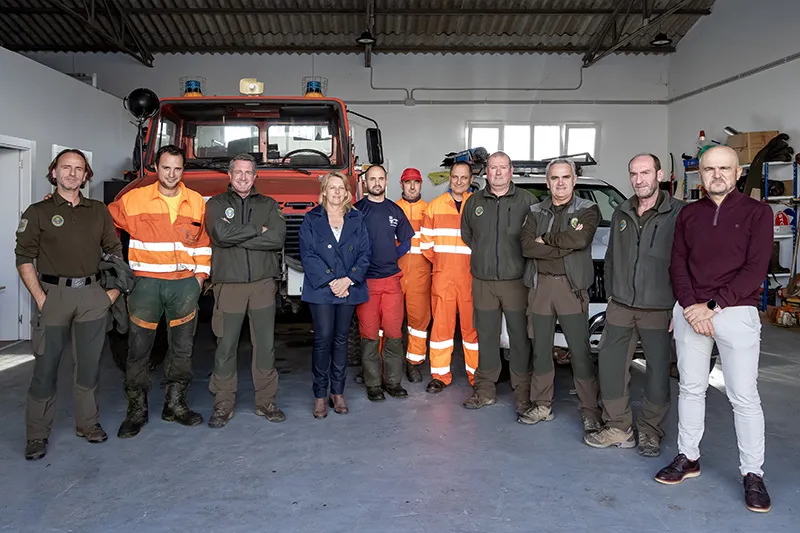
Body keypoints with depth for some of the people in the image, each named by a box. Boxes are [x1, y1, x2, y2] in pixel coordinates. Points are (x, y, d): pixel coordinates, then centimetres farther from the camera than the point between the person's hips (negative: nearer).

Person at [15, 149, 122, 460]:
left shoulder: (98, 211, 11)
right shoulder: (38, 212, 3)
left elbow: (115, 252, 14)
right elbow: (24, 259, -2)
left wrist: (115, 289, 4)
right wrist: (40, 298, -10)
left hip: (92, 296, 3)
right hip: (54, 294, -2)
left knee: (89, 363, 10)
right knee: (46, 366, 1)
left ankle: (87, 423, 23)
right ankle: (37, 435, 12)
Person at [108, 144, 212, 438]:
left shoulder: (197, 202, 7)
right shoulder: (134, 199, 1)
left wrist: (200, 274, 7)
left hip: (185, 284, 2)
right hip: (145, 282, -2)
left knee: (182, 348, 9)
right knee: (139, 349, 2)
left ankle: (175, 405, 23)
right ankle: (136, 411, 15)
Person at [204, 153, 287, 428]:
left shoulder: (268, 205, 11)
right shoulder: (216, 204, 8)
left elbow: (278, 238, -7)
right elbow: (221, 235, -13)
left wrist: (237, 237, -10)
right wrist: (258, 230, -7)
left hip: (263, 284, 1)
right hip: (228, 285, -1)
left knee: (265, 346, 6)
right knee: (226, 347, 4)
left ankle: (266, 401, 17)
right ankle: (223, 405, 16)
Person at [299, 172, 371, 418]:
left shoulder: (356, 219, 9)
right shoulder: (311, 219, 3)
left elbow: (364, 254, 4)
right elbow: (308, 255, -5)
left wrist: (348, 280, -10)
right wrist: (330, 281, -14)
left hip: (349, 289, 3)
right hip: (321, 289, -2)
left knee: (341, 340, 8)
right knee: (323, 339, -5)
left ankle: (337, 392, 18)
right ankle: (320, 395, 6)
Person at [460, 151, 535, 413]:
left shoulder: (527, 200, 0)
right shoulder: (474, 202, 9)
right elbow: (466, 234, 19)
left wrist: (519, 259, -3)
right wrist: (485, 255, 11)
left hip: (516, 281, -3)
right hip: (483, 281, 3)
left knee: (520, 337, 0)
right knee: (486, 336, 9)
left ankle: (523, 393, 10)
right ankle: (485, 389, 20)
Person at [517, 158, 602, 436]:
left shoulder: (588, 210, 3)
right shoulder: (536, 212, 12)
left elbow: (580, 239, -17)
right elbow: (526, 246, -4)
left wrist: (545, 240, -7)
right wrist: (565, 245, -11)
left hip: (571, 287, -3)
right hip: (540, 285, 4)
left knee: (580, 351, -2)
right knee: (541, 349, 10)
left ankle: (590, 410, 9)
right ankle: (542, 405, 22)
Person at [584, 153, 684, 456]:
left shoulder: (679, 214, -6)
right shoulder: (621, 214, 11)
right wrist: (610, 293, 13)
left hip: (659, 309, -5)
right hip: (620, 306, 5)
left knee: (658, 370, 6)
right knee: (610, 364, 5)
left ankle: (650, 433, 22)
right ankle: (619, 428, 18)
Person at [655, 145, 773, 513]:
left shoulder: (756, 212, 1)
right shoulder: (688, 214, 11)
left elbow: (755, 268, -7)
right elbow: (678, 265, 7)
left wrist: (714, 307, -14)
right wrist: (691, 306, -9)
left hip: (736, 312, -3)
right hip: (689, 311, 4)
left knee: (744, 396, -1)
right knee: (690, 387, 10)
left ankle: (752, 474, 11)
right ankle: (688, 457, 23)